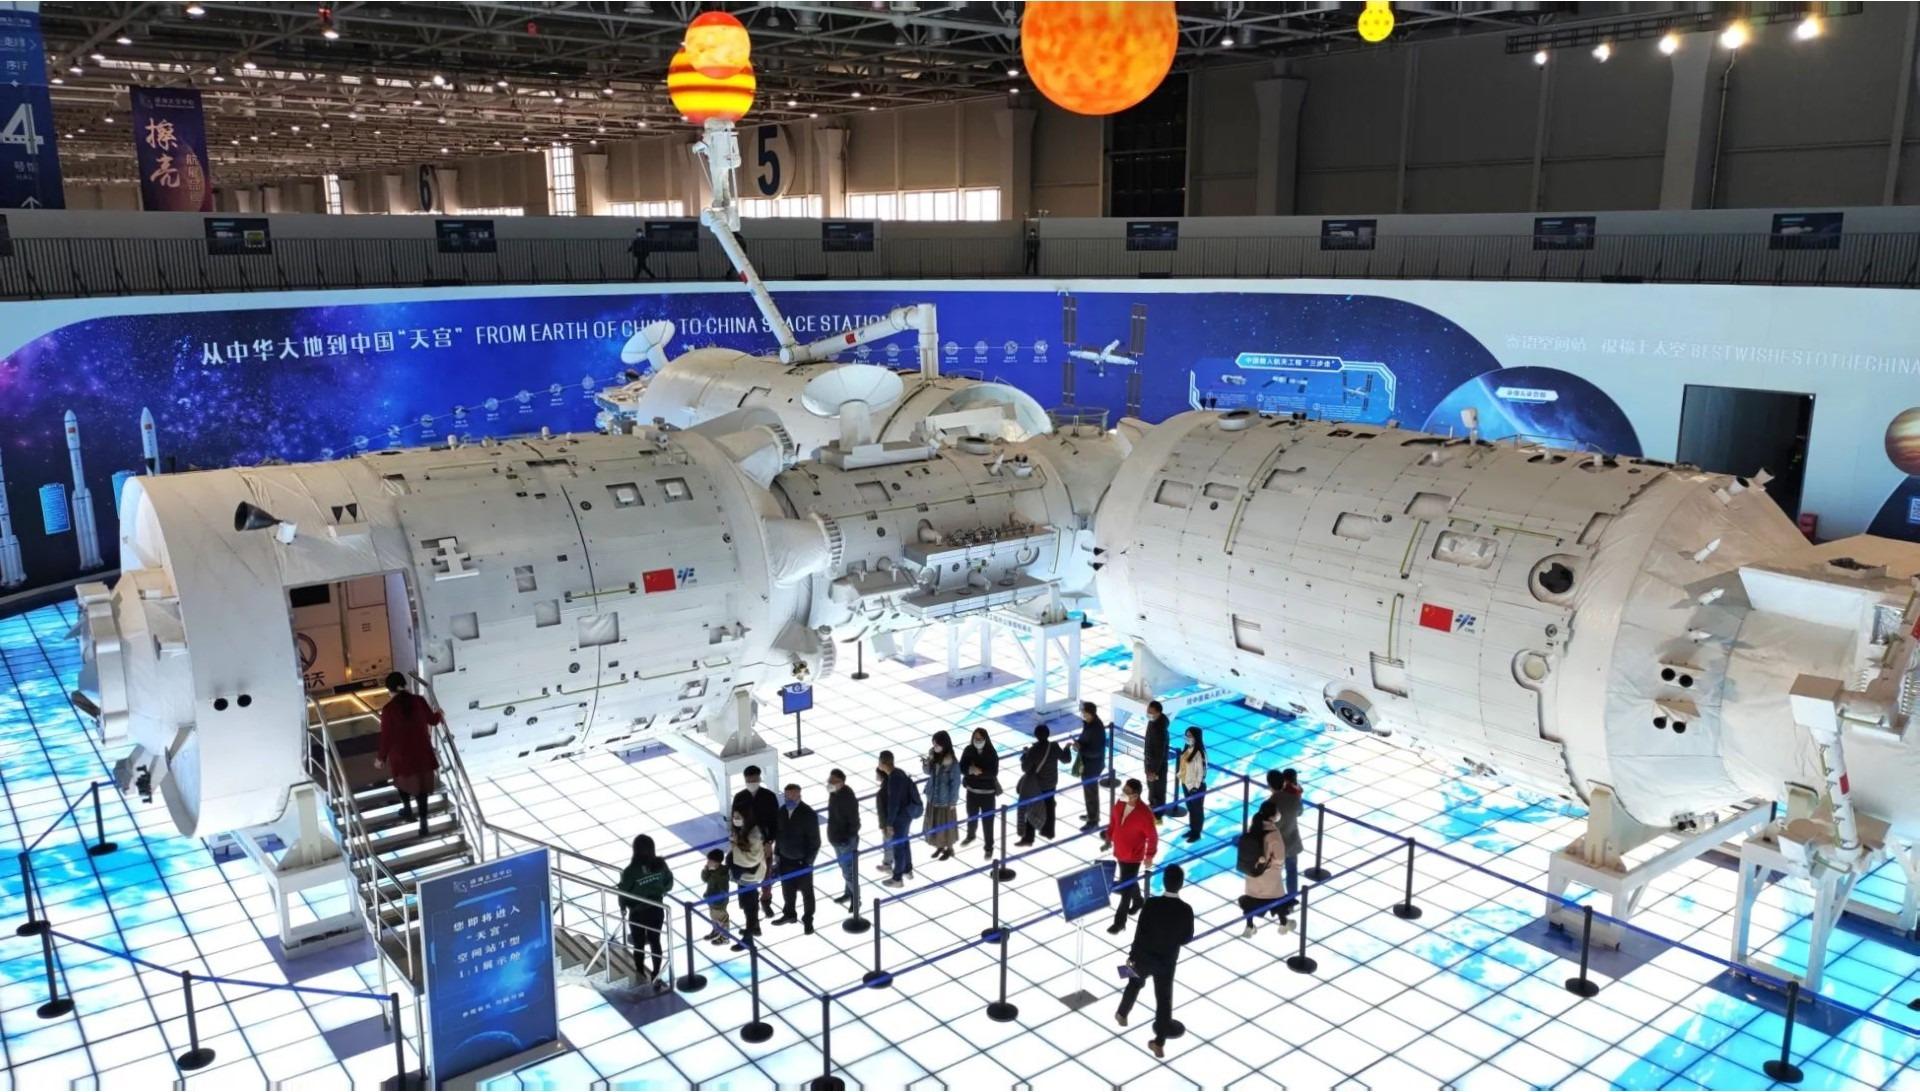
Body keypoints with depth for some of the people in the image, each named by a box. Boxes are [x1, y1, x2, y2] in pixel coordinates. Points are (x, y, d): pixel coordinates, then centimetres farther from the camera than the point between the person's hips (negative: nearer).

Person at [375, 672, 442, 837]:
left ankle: (408, 810, 42)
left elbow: (386, 736, -11)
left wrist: (381, 757, 4)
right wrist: (439, 714, 31)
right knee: (421, 784, 13)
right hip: (421, 751, 2)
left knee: (403, 780, 27)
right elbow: (432, 720, 7)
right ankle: (423, 822, 13)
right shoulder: (419, 701, -9)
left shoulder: (388, 709, -18)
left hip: (401, 753, -2)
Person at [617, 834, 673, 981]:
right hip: (657, 910, 3)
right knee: (655, 942, 20)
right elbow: (669, 884, 1)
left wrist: (625, 905, 5)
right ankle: (655, 975, 31)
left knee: (638, 946, 17)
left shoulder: (630, 871, -26)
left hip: (638, 913, -3)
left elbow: (623, 896, -15)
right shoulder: (660, 864, -14)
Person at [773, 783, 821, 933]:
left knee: (806, 891, 12)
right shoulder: (782, 810, -5)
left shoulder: (808, 814, -23)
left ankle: (808, 920, 29)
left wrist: (808, 862, -18)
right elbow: (779, 833, 9)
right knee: (787, 889, 21)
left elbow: (814, 841, -18)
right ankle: (788, 914, 42)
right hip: (785, 859, 5)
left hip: (802, 861, -5)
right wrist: (776, 853, 9)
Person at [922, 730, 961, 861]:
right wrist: (926, 763, -16)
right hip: (933, 796, 6)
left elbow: (955, 782, -17)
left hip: (945, 798, -6)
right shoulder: (933, 755, -8)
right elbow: (928, 772, 6)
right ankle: (940, 846, 39)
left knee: (946, 824, 11)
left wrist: (953, 801, -12)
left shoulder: (952, 762, -25)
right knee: (934, 823, 19)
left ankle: (949, 849, 32)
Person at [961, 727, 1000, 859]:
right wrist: (970, 770, -30)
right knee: (972, 816, 24)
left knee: (987, 821, 2)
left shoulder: (992, 753, -17)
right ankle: (970, 836, 51)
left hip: (988, 792, -4)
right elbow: (961, 767, -9)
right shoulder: (969, 750, -8)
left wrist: (980, 771, -37)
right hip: (972, 790, 4)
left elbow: (993, 773, -21)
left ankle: (989, 848, 16)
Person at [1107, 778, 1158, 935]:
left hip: (1133, 856, -7)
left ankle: (1120, 921, 16)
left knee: (1126, 888, 2)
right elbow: (1113, 820, 7)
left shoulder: (1144, 813, -30)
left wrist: (1149, 856, -11)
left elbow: (1152, 836, -18)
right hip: (1119, 852, 7)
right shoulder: (1120, 803, -12)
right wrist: (1109, 837, 15)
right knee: (1129, 881, 28)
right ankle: (1139, 900, 55)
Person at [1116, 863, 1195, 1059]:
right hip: (1167, 961, 0)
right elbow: (1187, 938, -5)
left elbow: (1140, 932, -17)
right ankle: (1159, 1044, 18)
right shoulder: (1186, 910, -19)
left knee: (1135, 983, 28)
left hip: (1144, 957, 0)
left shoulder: (1151, 903, -25)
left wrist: (1132, 956, -4)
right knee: (1164, 999, 11)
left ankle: (1122, 1014, 48)